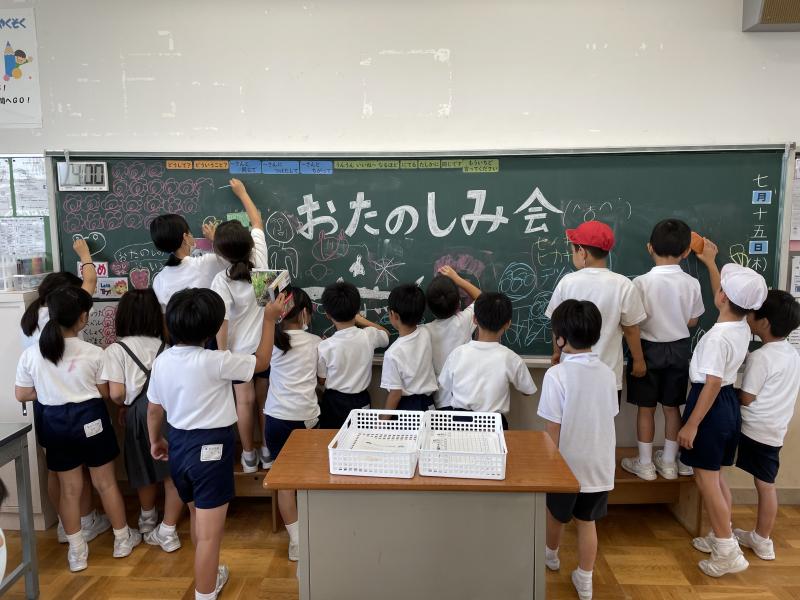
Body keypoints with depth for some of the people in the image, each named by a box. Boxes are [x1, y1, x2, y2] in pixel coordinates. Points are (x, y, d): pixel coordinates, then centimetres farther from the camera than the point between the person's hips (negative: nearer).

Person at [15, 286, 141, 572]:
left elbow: (21, 395, 2)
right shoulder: (93, 353, -15)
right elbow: (104, 392, -6)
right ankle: (122, 539, 28)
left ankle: (77, 551, 26)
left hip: (54, 422, 3)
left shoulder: (30, 354, -7)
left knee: (69, 488, 15)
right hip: (89, 418, -3)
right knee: (106, 483, 13)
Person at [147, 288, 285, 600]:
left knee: (198, 518, 27)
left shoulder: (161, 361, -3)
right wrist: (269, 320, 1)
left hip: (178, 445, 8)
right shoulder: (214, 361, -22)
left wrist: (156, 441, 25)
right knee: (210, 533, 3)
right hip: (209, 448, -8)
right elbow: (261, 362, -8)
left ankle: (210, 575, 48)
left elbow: (153, 410, 8)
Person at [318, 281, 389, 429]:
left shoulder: (325, 346, -20)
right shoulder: (369, 336, -16)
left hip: (334, 403, -2)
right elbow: (386, 334, 9)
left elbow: (322, 381, -4)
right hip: (360, 401, 2)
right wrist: (361, 320, 13)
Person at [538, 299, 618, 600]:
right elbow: (609, 417, 5)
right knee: (587, 521, 18)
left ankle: (551, 556, 45)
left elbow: (553, 430, -18)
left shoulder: (556, 375, -21)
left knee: (556, 514, 21)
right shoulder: (607, 372, -5)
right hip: (600, 463, 4)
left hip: (568, 463, -3)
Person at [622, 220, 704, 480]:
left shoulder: (641, 282, -18)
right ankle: (669, 462, 28)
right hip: (679, 349, 3)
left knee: (645, 408, 9)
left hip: (649, 349, -3)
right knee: (672, 407, 15)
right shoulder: (691, 283, -8)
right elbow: (692, 322, 3)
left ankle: (645, 464, 19)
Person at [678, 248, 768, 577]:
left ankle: (728, 553, 6)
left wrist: (691, 425, -20)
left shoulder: (717, 337, -24)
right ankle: (720, 538, 30)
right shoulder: (742, 327, 2)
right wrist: (710, 263, 31)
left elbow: (712, 384, -24)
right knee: (716, 477, 19)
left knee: (706, 480, 0)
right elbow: (725, 298, 23)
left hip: (712, 405, -9)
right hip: (729, 403, 9)